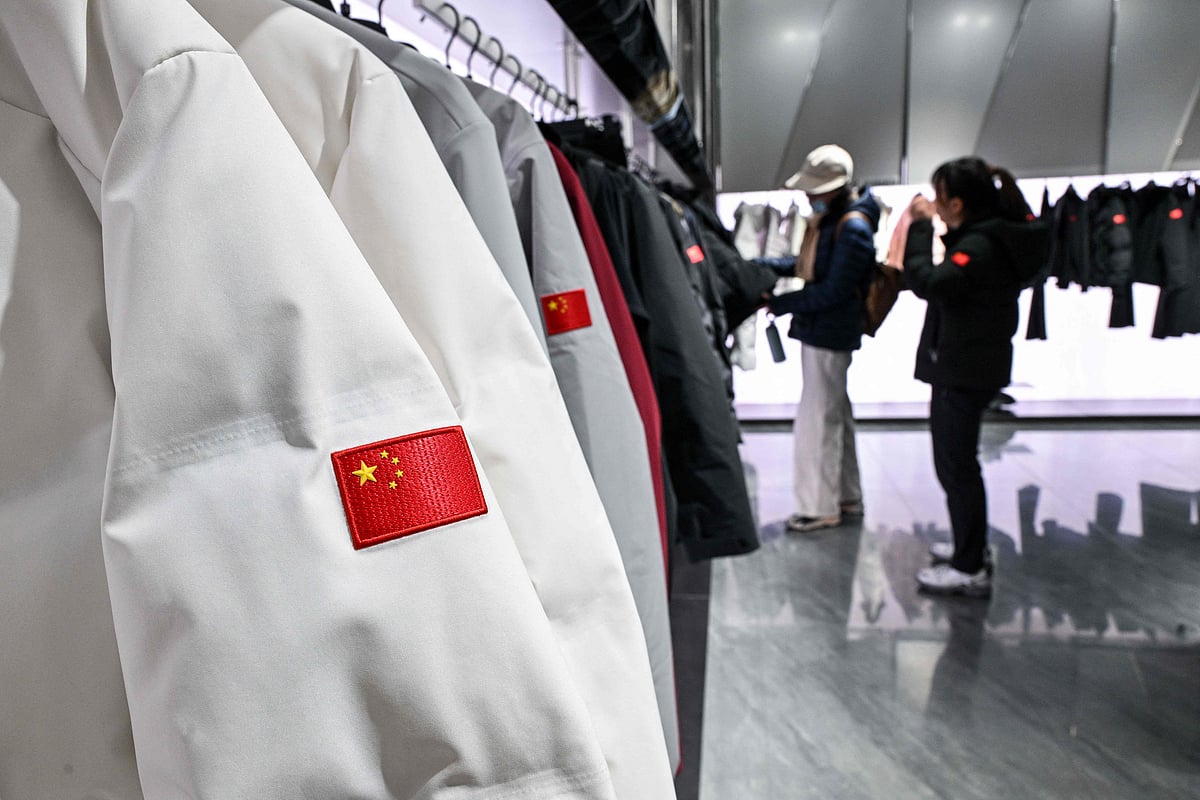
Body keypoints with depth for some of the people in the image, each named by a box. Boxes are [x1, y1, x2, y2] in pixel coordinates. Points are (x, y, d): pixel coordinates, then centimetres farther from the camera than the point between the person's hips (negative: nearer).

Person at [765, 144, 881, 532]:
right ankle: (847, 498, 30)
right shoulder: (832, 217, 10)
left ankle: (820, 507, 10)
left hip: (828, 335, -10)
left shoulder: (853, 229, -19)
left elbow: (833, 290, -21)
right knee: (836, 413, 17)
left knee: (817, 419, -2)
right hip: (823, 330, 10)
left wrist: (780, 304, -17)